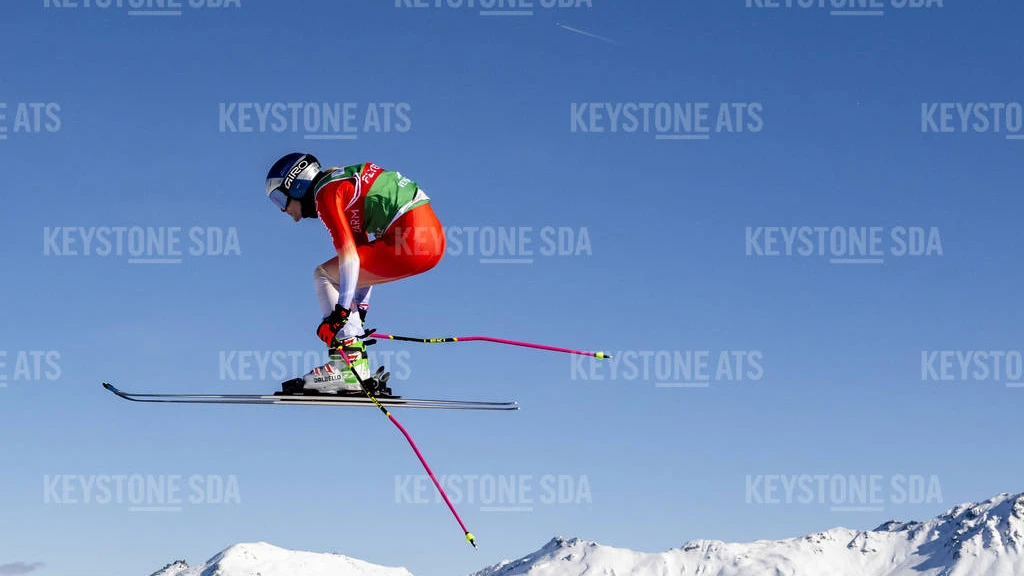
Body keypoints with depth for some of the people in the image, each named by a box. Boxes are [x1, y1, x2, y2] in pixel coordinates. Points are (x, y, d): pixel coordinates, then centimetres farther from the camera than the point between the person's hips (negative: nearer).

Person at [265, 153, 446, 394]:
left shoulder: (325, 192, -3)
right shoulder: (345, 182, 25)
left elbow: (349, 255, -14)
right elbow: (363, 257, 29)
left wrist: (341, 311, -17)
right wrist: (360, 310, 31)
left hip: (411, 239, -10)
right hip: (433, 237, 10)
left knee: (325, 275, -1)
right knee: (340, 279, 20)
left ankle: (347, 366, -11)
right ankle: (359, 368, 15)